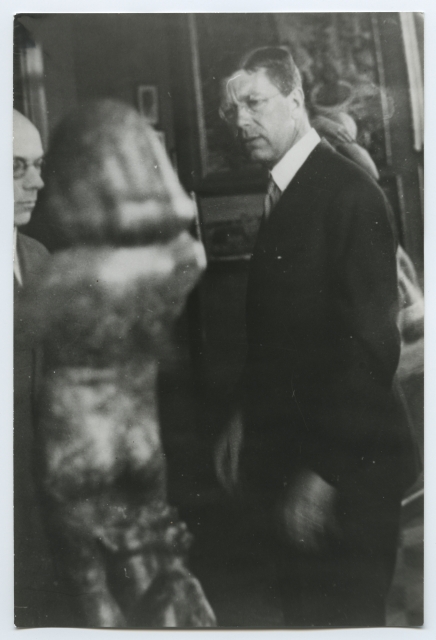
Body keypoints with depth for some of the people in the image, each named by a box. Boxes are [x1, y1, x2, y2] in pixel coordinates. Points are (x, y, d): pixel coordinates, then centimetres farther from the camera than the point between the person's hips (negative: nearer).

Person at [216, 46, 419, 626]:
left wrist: (326, 472, -20)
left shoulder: (349, 192, -16)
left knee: (343, 616, 9)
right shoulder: (280, 193, 8)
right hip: (288, 448, 8)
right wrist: (246, 420, 9)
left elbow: (370, 340, -21)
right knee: (302, 606, 21)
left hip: (348, 465, -8)